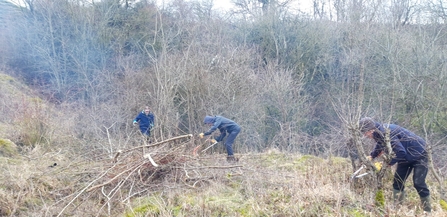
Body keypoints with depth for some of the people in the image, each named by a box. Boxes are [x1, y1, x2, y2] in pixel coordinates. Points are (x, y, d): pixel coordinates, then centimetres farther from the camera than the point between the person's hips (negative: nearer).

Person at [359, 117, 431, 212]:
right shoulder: (379, 133, -3)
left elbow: (400, 152, -35)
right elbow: (379, 145, 19)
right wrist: (371, 156, 5)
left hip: (418, 154, -10)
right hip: (406, 155, 10)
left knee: (418, 183, -12)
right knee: (397, 181, 6)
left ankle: (428, 210, 0)